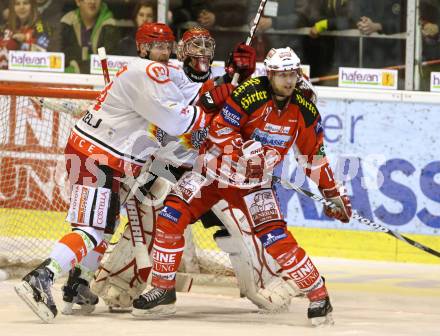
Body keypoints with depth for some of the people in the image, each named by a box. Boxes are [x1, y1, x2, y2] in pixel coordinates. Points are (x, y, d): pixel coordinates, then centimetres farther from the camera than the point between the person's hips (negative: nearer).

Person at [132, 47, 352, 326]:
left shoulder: (304, 109, -5)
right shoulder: (249, 94, -19)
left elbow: (314, 156, 7)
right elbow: (220, 131, -17)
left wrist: (334, 193, 8)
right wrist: (244, 148, -34)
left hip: (253, 182, 1)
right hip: (216, 168, -1)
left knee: (277, 239, -16)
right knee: (171, 218, -12)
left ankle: (319, 297, -2)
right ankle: (163, 292, 1)